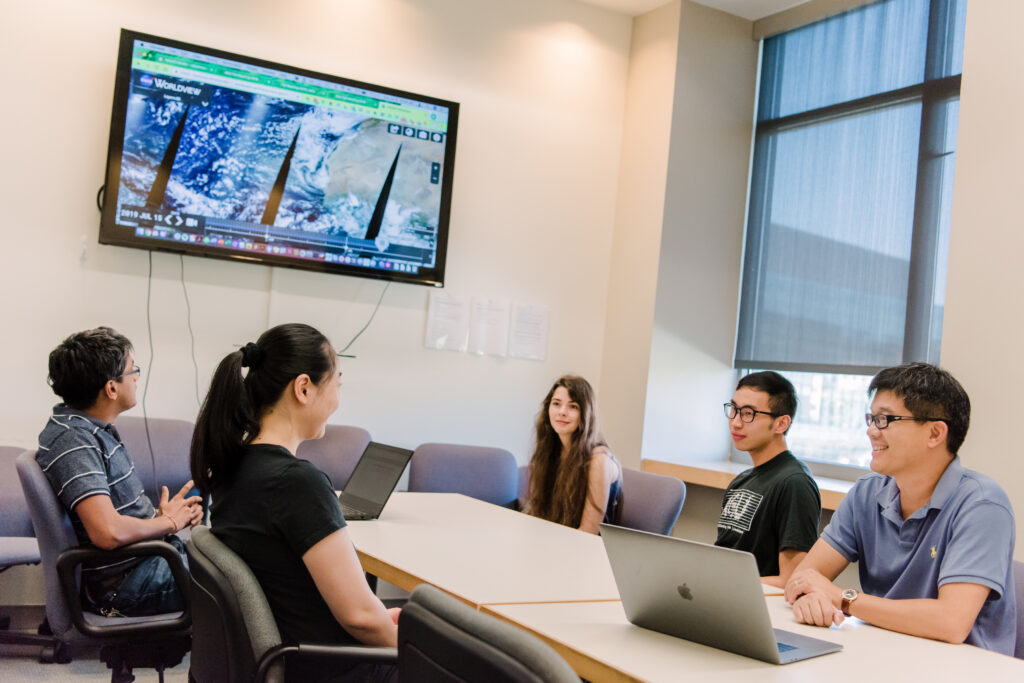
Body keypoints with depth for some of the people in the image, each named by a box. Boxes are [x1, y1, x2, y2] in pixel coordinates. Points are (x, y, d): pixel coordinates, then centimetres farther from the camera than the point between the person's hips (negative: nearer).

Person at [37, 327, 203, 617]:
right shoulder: (73, 441, -22)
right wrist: (169, 522, -15)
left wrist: (165, 512, -2)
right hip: (123, 585, -10)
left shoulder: (89, 428, 9)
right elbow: (109, 532, -33)